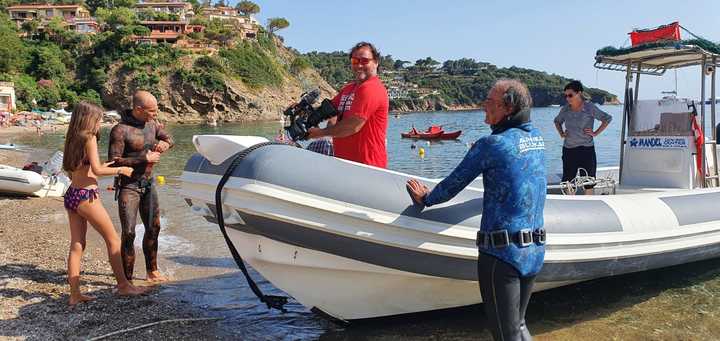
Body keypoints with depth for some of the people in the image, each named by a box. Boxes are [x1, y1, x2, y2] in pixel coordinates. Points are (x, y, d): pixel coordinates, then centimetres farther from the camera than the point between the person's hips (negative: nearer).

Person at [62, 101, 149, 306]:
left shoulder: (73, 139, 12)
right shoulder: (89, 138, -11)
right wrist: (120, 170, -4)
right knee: (113, 240, 3)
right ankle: (123, 285, 10)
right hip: (86, 196, -8)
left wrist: (103, 166, 22)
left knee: (77, 245, 10)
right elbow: (97, 170, -17)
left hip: (71, 195, 8)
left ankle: (75, 294, 12)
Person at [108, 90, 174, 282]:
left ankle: (152, 271, 33)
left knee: (153, 228, 16)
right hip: (129, 186, -7)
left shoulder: (151, 124, 2)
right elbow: (114, 162, -22)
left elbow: (169, 138, 16)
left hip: (148, 184, 7)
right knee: (128, 233, -8)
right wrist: (144, 159, -23)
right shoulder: (120, 130, -18)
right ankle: (126, 279, 3)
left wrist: (165, 143, -8)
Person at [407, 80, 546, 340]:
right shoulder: (537, 138, 8)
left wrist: (425, 198, 14)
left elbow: (454, 183, -2)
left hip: (502, 253, -7)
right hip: (535, 251, 8)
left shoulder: (491, 144, -13)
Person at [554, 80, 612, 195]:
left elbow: (607, 119, -1)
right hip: (568, 150, 3)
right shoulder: (565, 109, 4)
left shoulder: (590, 108, -7)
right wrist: (561, 133, 9)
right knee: (568, 180, 6)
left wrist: (595, 133, -6)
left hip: (586, 149, -3)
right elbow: (557, 121, 23)